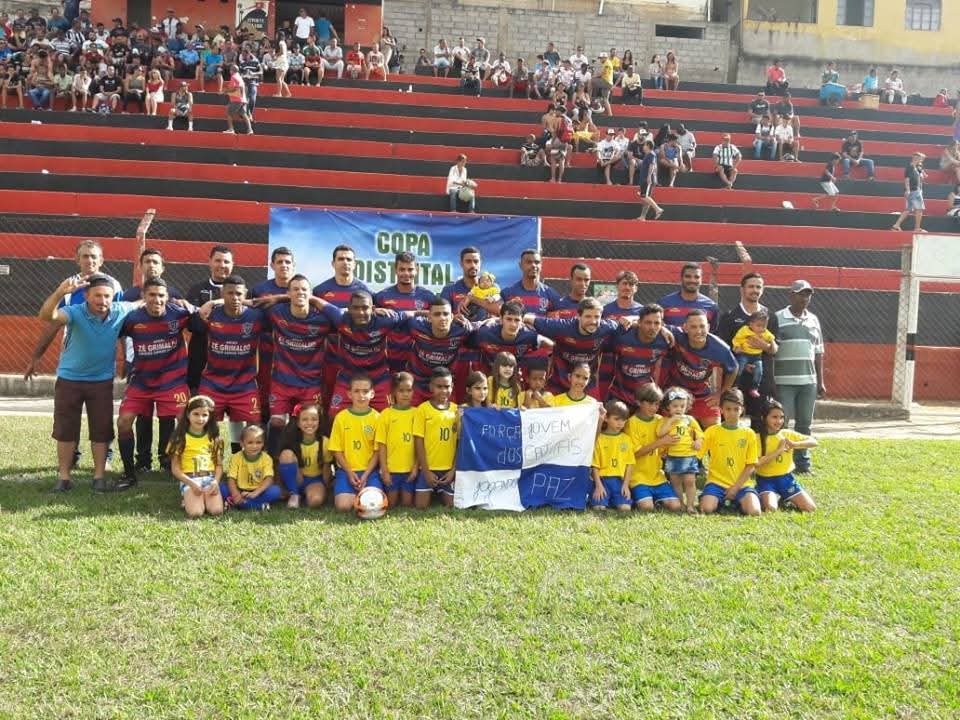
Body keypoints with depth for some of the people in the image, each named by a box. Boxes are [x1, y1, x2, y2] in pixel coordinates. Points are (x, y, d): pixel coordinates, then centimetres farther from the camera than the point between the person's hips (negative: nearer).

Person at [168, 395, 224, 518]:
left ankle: (205, 498, 7)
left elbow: (219, 464, 9)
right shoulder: (180, 438, 0)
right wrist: (192, 483, -16)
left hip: (210, 478, 2)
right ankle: (187, 499, 5)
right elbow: (175, 469, -2)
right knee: (195, 512, -28)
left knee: (217, 511, -24)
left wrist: (216, 481, -11)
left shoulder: (214, 438, 10)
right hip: (189, 480, -2)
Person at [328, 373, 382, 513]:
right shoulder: (341, 417, 0)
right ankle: (353, 495, 11)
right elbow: (337, 450, 2)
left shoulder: (376, 417, 0)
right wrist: (349, 473, -9)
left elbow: (377, 451, 0)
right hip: (346, 470, 0)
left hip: (369, 471, 1)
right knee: (343, 506, -24)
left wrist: (366, 475, -11)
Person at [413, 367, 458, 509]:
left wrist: (454, 469, -2)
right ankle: (432, 493, 22)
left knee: (451, 506, 2)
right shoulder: (423, 409, -5)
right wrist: (426, 470, -9)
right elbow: (419, 442, -6)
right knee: (421, 506, -7)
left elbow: (459, 442, 5)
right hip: (428, 468, -2)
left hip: (449, 469, 2)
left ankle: (440, 493, 29)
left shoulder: (456, 410, 3)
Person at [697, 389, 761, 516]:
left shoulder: (749, 434, 4)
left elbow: (751, 465, 2)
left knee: (754, 512, -24)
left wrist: (736, 487, -6)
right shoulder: (712, 431, 2)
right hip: (717, 481, -1)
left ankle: (738, 502, 9)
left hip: (742, 483, 1)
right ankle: (721, 501, 8)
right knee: (706, 509, -27)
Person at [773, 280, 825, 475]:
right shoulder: (778, 318, -4)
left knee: (804, 423, 10)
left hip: (808, 381, 5)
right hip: (783, 381, -5)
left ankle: (802, 463, 19)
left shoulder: (814, 320, 12)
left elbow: (818, 352, 16)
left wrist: (820, 381, 13)